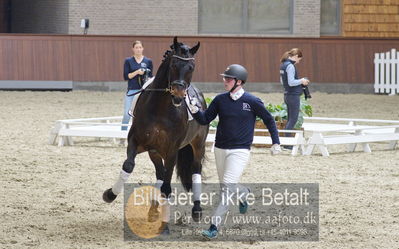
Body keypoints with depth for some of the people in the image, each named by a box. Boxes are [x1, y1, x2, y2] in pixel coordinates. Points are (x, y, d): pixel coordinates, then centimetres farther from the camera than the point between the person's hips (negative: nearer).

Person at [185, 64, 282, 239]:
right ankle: (244, 193, 51)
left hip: (240, 151, -5)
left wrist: (276, 142, 4)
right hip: (220, 149, 5)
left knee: (228, 188, -14)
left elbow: (269, 120, 4)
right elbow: (205, 120, 3)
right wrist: (194, 110, -16)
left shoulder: (252, 102, -8)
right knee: (225, 187, 17)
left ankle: (214, 227, -16)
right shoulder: (220, 100, 1)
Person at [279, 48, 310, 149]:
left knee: (290, 120, 15)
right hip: (293, 96, -10)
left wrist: (300, 81, 16)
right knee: (293, 119, -5)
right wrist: (301, 81, -7)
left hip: (287, 95, 10)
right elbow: (291, 82, -22)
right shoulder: (290, 66, -16)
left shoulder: (283, 65, 12)